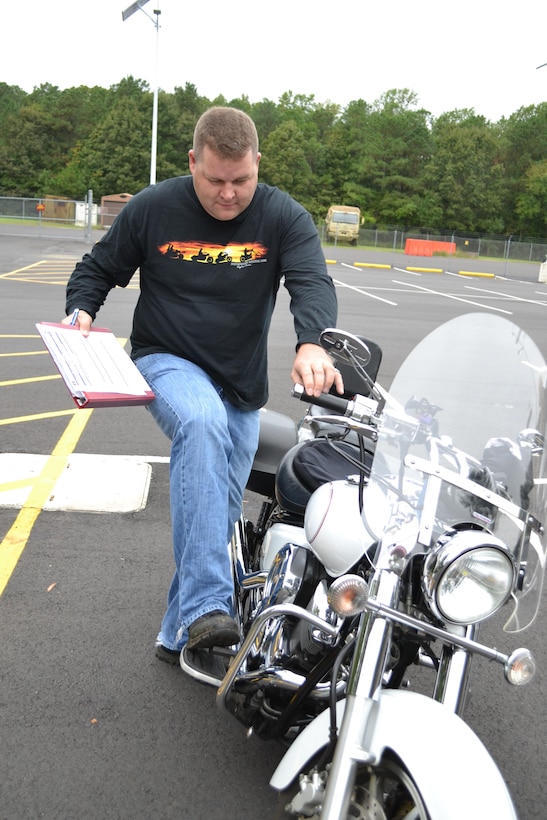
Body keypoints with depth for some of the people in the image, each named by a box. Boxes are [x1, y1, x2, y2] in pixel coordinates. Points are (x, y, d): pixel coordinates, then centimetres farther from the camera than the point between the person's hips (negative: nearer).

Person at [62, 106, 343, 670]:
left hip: (241, 385, 3)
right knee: (202, 423, -37)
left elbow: (313, 282, -20)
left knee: (220, 511, 5)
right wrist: (81, 311, -14)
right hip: (167, 363, -2)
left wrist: (311, 342, -41)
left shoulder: (284, 217, -5)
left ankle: (181, 634, 23)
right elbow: (98, 267, 8)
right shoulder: (152, 209, -3)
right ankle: (207, 607, -39)